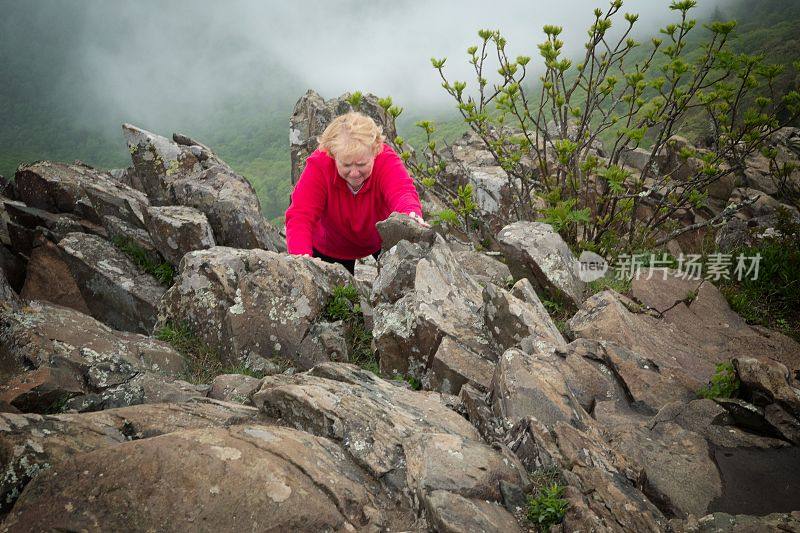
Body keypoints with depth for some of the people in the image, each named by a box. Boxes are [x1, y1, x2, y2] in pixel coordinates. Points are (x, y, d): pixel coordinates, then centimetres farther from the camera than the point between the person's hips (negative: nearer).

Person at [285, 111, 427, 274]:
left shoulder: (386, 160, -32)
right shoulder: (318, 166, -31)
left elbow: (402, 192, -50)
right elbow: (300, 216, -38)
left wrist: (412, 214, -75)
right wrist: (301, 256, -58)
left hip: (382, 239, 0)